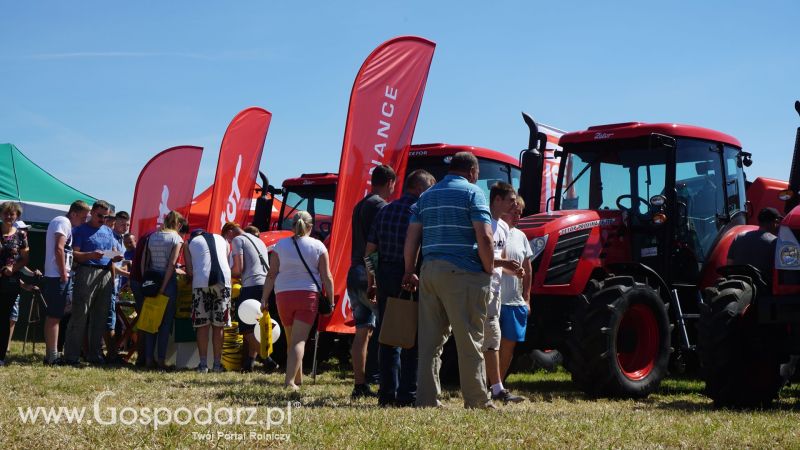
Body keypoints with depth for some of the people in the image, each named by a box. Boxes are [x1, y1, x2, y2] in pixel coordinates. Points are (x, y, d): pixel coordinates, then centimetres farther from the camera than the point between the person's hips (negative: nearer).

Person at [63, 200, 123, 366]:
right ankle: (71, 356, -9)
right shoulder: (81, 230, 2)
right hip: (87, 273, -6)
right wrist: (91, 255, -23)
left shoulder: (108, 231, 21)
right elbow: (74, 254, -7)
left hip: (106, 275, 6)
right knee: (80, 315, -9)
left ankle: (95, 354, 13)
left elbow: (114, 253, 23)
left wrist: (117, 257, 0)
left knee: (100, 317, 8)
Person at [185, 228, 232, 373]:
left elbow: (189, 270, 8)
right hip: (223, 279, 2)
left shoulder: (190, 243, 19)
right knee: (218, 326, 8)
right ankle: (217, 364, 9)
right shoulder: (222, 240, 26)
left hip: (201, 281, -2)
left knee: (202, 325, 5)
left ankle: (203, 364, 2)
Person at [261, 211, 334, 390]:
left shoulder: (280, 245, 5)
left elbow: (271, 275, 1)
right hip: (308, 295, -2)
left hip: (283, 295, 2)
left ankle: (297, 379, 26)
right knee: (299, 340, -5)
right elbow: (327, 278, -1)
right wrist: (330, 301, 5)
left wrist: (264, 298, 3)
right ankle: (290, 381, -17)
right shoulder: (318, 246, 1)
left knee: (291, 340, 16)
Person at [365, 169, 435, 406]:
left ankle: (387, 392, 12)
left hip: (384, 274, 6)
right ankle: (408, 394, -1)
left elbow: (369, 249, 12)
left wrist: (371, 282, 17)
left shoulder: (384, 211, 12)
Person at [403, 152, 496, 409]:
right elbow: (484, 237, -11)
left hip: (429, 270, 6)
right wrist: (489, 271, -2)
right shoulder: (472, 192, -1)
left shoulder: (427, 196, 18)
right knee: (469, 339, -1)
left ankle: (426, 400, 6)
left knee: (430, 339, 7)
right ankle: (477, 402, 3)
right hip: (463, 272, -6)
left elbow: (411, 239, 13)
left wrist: (410, 272, 17)